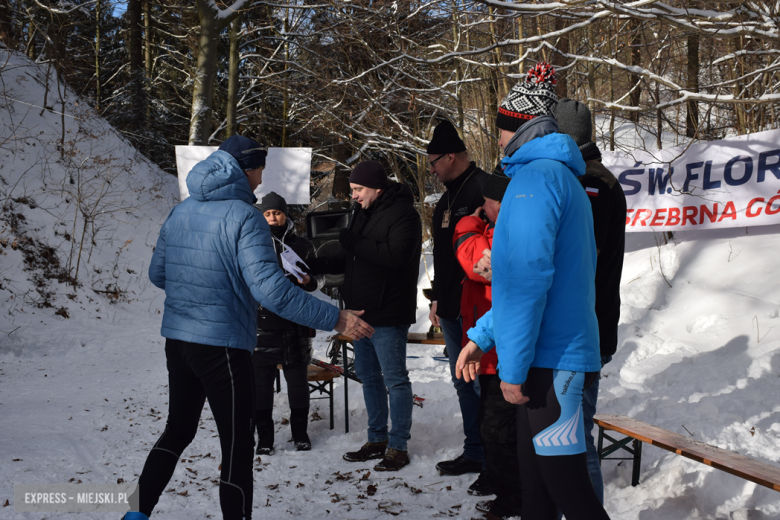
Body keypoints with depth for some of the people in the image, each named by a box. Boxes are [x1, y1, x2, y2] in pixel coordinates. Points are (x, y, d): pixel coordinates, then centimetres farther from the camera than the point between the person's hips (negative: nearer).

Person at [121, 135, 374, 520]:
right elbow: (269, 288, -24)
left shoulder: (180, 212, 8)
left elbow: (157, 274, 16)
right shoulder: (243, 216, -15)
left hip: (177, 340, 8)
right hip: (223, 345, -8)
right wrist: (336, 319, -22)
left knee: (177, 430, 23)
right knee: (237, 448, 3)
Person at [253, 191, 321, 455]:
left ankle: (300, 432, 22)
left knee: (297, 379, 7)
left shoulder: (302, 246, 8)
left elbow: (313, 283, 13)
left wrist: (306, 280, -9)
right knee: (261, 380, 1)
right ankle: (264, 436, 12)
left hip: (295, 323, 1)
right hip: (262, 321, 0)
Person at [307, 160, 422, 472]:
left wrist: (355, 243, -23)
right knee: (368, 376, 15)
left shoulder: (402, 213, -13)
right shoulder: (364, 213, 15)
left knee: (395, 379, -1)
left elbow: (398, 254, -28)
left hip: (388, 315, -9)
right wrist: (318, 266, 7)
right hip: (361, 311, 10)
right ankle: (377, 439, 27)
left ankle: (398, 446, 8)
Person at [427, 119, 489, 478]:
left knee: (483, 382, -5)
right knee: (463, 383, 14)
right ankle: (475, 452, 24)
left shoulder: (483, 189, -13)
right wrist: (437, 297, 22)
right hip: (451, 308, 10)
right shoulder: (447, 199, 18)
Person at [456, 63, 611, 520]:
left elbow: (529, 276, -21)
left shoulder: (537, 175, -12)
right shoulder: (563, 176, 19)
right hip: (556, 354, 10)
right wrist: (483, 336, 20)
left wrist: (513, 364, -18)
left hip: (551, 358, -10)